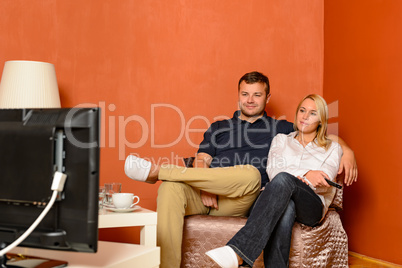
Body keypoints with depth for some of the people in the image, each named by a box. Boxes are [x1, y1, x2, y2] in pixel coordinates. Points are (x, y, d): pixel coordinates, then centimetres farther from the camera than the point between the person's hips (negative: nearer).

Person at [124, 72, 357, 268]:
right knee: (171, 187, -32)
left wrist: (347, 152, -1)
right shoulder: (219, 128, 27)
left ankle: (156, 171, -33)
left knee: (251, 174, -37)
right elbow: (202, 161, 14)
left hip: (239, 202, -1)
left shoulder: (280, 129, 23)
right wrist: (205, 187, -8)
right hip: (205, 197, 2)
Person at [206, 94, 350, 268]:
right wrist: (306, 174, -13)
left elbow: (323, 182, 4)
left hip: (312, 208, -1)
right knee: (286, 208, -41)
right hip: (279, 200, 1)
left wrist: (294, 177, -14)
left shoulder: (332, 148, 21)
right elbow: (273, 170, 5)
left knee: (283, 179, -38)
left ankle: (238, 251, -57)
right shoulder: (281, 139, 25)